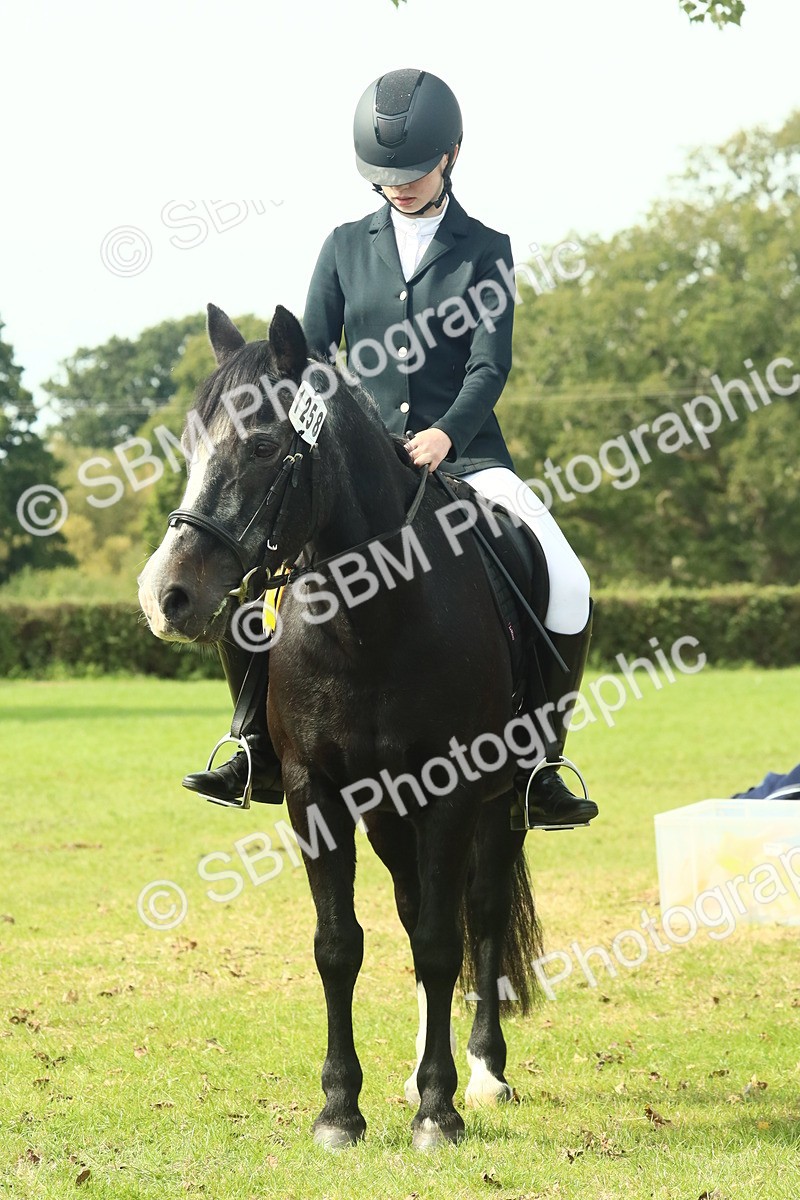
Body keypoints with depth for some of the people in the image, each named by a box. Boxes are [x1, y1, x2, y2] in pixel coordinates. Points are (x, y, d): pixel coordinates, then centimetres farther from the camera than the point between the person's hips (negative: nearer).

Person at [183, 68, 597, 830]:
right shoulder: (346, 247, 11)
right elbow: (311, 355, 6)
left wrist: (446, 433, -26)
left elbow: (489, 365, -7)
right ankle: (262, 757, -3)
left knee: (567, 591, -23)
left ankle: (538, 766, -9)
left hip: (464, 456, -2)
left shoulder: (485, 251, 3)